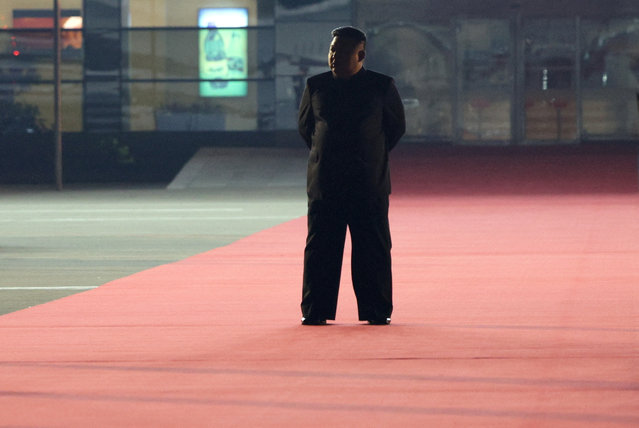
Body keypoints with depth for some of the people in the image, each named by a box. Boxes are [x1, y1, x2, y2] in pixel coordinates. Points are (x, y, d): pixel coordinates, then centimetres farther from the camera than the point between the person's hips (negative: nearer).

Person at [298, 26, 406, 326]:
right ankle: (314, 312, 5)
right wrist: (323, 153, 13)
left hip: (369, 183, -1)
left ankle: (377, 312, 7)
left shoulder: (381, 87, 1)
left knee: (373, 249, 0)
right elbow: (304, 124, 19)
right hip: (324, 182, 1)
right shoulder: (316, 86, 6)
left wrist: (373, 156, 11)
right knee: (320, 248, 0)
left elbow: (397, 126, 12)